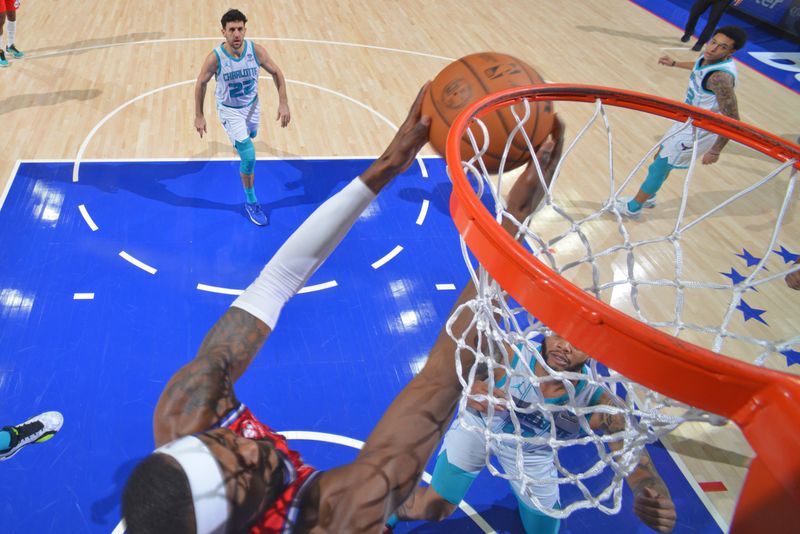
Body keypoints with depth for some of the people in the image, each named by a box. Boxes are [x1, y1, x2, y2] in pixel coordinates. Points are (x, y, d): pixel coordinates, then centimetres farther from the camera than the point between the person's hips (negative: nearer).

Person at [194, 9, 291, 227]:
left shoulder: (256, 50, -22)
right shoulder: (215, 57, -28)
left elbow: (276, 72, -8)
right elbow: (201, 84, -12)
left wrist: (283, 104, -13)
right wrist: (199, 116, -8)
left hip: (252, 105, 4)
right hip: (229, 110, -4)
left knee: (251, 134, 34)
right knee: (249, 158, -13)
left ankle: (239, 141, 74)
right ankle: (251, 202, 6)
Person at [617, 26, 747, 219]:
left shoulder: (720, 77, -34)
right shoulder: (709, 57, -8)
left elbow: (732, 120, -32)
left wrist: (715, 151, -27)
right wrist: (674, 63, 28)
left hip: (696, 131, -9)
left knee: (660, 166, 5)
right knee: (661, 158, 23)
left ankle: (632, 208, 23)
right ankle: (648, 197, 45)